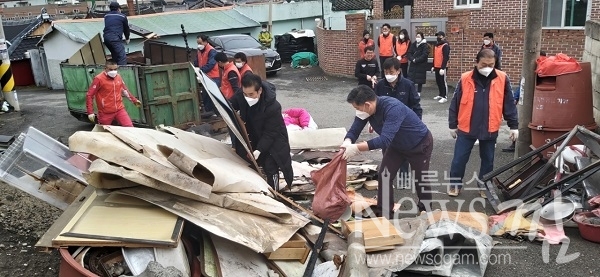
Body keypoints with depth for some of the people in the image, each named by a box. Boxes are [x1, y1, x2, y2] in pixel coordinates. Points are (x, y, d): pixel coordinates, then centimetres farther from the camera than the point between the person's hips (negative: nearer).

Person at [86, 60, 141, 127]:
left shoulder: (118, 77, 6)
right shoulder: (99, 79, -11)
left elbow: (124, 90, 23)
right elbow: (89, 95, -9)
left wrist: (134, 100, 27)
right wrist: (90, 112, -14)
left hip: (119, 110, 4)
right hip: (105, 113, -4)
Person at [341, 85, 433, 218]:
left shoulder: (393, 108, -41)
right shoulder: (365, 110, -18)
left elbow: (385, 139, -48)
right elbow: (354, 130, -16)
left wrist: (356, 148, -54)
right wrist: (347, 142, -39)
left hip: (420, 144, -6)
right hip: (397, 145, 6)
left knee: (420, 180, 9)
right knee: (384, 176, -2)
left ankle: (426, 212, 33)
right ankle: (384, 214, 11)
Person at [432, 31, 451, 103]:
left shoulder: (445, 46, -13)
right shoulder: (437, 45, 16)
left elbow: (446, 58, -19)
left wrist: (443, 68, -23)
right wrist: (433, 66, 21)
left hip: (442, 67, -9)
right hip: (437, 67, 9)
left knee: (443, 81, -7)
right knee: (438, 81, 14)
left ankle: (444, 97, -4)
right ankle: (441, 95, 26)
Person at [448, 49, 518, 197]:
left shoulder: (502, 79, -5)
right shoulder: (465, 78, -7)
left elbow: (509, 104, 2)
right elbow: (455, 103, 1)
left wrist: (513, 126, 2)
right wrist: (453, 125, 4)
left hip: (490, 129, 1)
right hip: (466, 128, -1)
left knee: (487, 160, 15)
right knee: (459, 159, 7)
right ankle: (455, 184, 25)